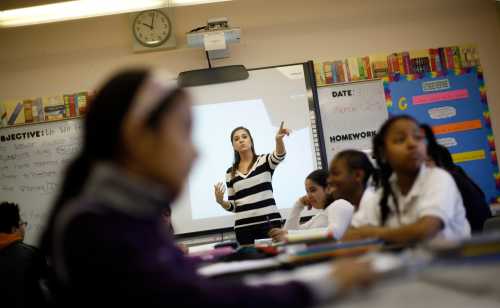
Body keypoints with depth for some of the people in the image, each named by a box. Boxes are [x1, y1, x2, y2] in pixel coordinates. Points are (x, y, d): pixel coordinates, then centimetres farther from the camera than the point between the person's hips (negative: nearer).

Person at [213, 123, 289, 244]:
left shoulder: (265, 161, 5)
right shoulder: (230, 173, 11)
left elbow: (279, 156, -19)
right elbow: (232, 206, 14)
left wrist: (279, 139, -40)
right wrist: (221, 201, -8)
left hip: (269, 222, -2)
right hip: (243, 227, 2)